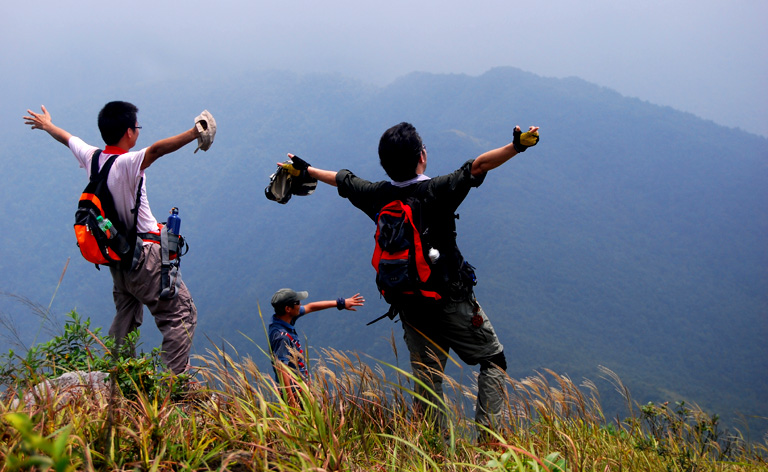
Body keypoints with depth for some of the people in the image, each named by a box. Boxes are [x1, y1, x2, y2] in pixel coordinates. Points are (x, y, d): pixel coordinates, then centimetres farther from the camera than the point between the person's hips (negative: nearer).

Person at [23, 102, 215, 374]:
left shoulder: (91, 157, 3)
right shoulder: (127, 163, -21)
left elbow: (67, 138, 24)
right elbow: (156, 150, -41)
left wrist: (46, 125, 44)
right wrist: (194, 133, -54)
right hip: (145, 257, -9)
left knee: (126, 319, 22)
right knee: (181, 313, -5)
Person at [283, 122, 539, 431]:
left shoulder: (377, 196, -1)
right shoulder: (436, 191, -17)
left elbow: (342, 179, 16)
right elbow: (478, 166, -28)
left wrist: (306, 170, 31)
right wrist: (517, 145, -28)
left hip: (411, 306, 5)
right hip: (453, 301, -4)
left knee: (427, 379, 12)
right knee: (493, 359, 10)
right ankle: (489, 432, 1)